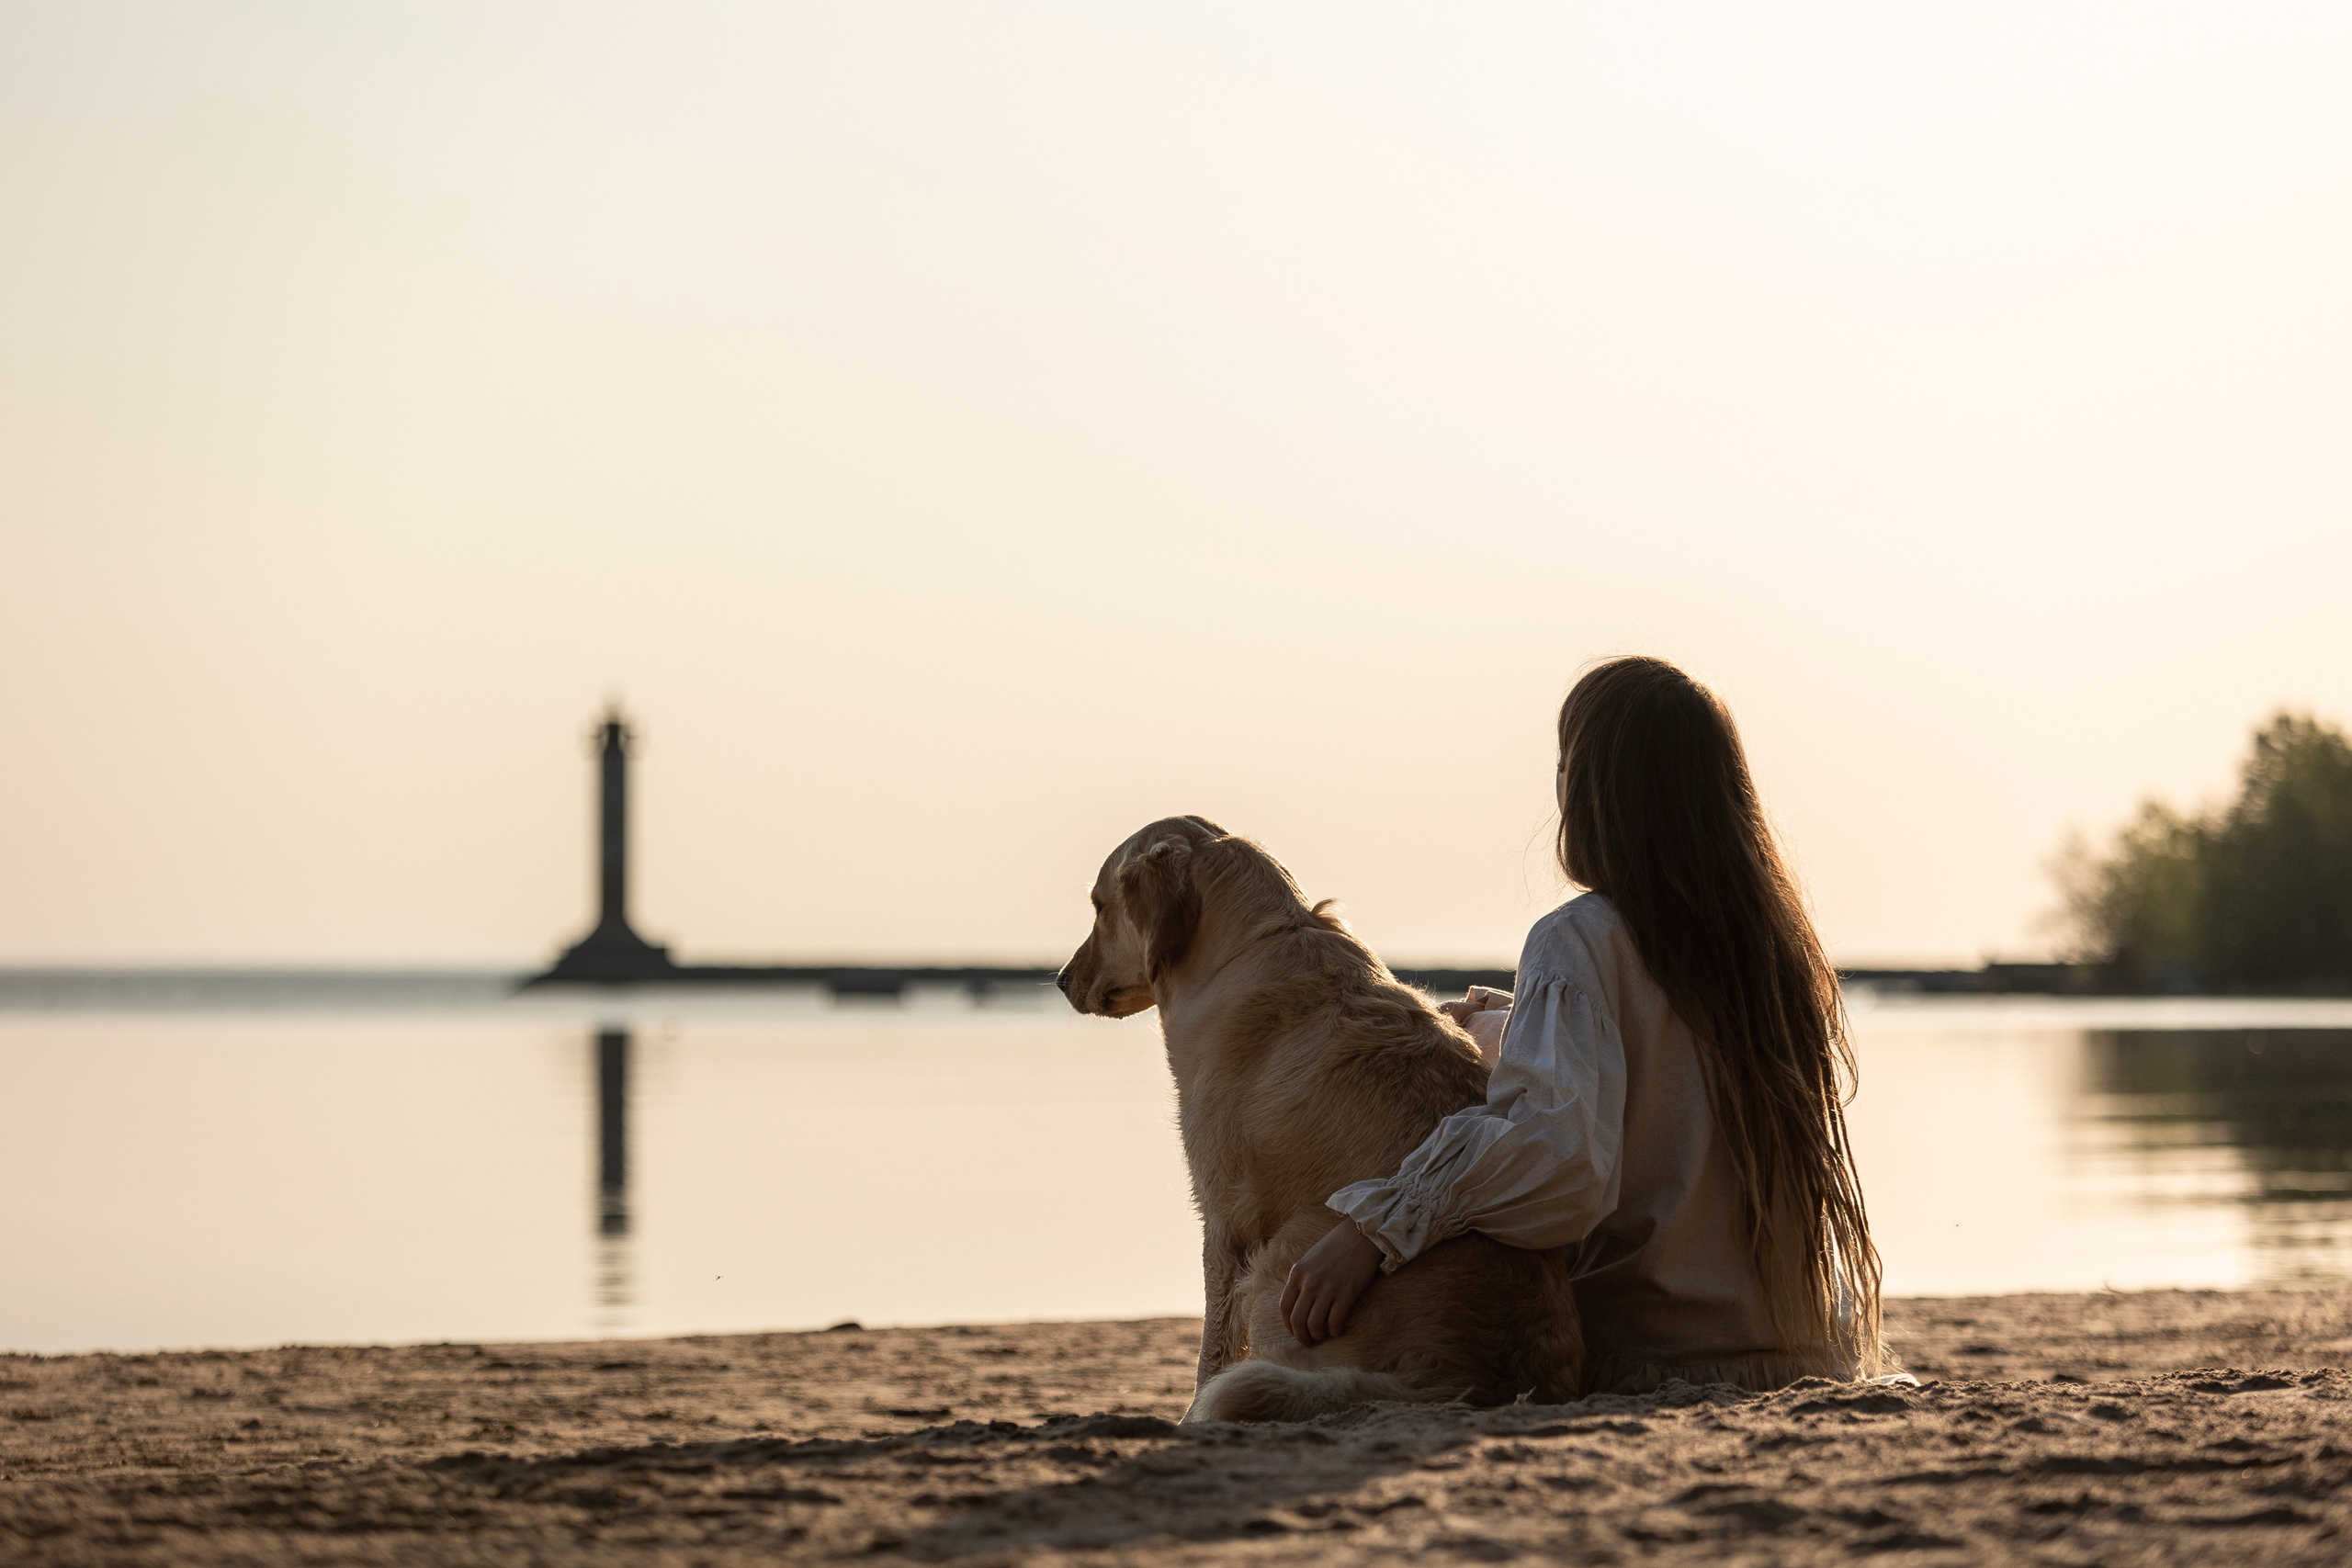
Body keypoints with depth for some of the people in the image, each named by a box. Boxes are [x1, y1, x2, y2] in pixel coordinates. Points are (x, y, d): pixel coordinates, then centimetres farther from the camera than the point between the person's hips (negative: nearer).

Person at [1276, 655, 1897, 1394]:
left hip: (1655, 1360, -7)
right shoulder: (1780, 937, 7)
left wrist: (1375, 1224, -34)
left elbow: (1555, 1147, -32)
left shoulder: (1580, 942, -15)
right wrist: (1474, 1022, 32)